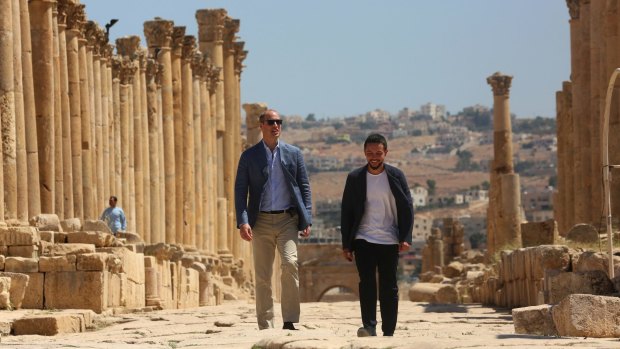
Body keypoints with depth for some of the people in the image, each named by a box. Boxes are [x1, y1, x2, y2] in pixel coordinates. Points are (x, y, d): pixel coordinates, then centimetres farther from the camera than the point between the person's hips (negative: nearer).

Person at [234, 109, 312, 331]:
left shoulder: (293, 153, 8)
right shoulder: (249, 156, 6)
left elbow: (304, 187, 9)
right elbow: (240, 190, 2)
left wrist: (306, 220, -1)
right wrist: (243, 222, -10)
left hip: (287, 219, 0)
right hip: (261, 221, 0)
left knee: (290, 263, -19)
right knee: (262, 275, 2)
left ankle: (289, 321, -15)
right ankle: (265, 327, 8)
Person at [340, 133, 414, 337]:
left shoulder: (396, 176, 4)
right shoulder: (355, 178, 4)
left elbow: (407, 208, 2)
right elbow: (346, 213, 6)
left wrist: (406, 238, -9)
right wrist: (346, 244, 2)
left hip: (389, 241, 0)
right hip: (363, 240, 0)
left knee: (389, 288, 2)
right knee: (367, 283, -13)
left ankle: (388, 333, 5)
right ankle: (369, 327, -16)